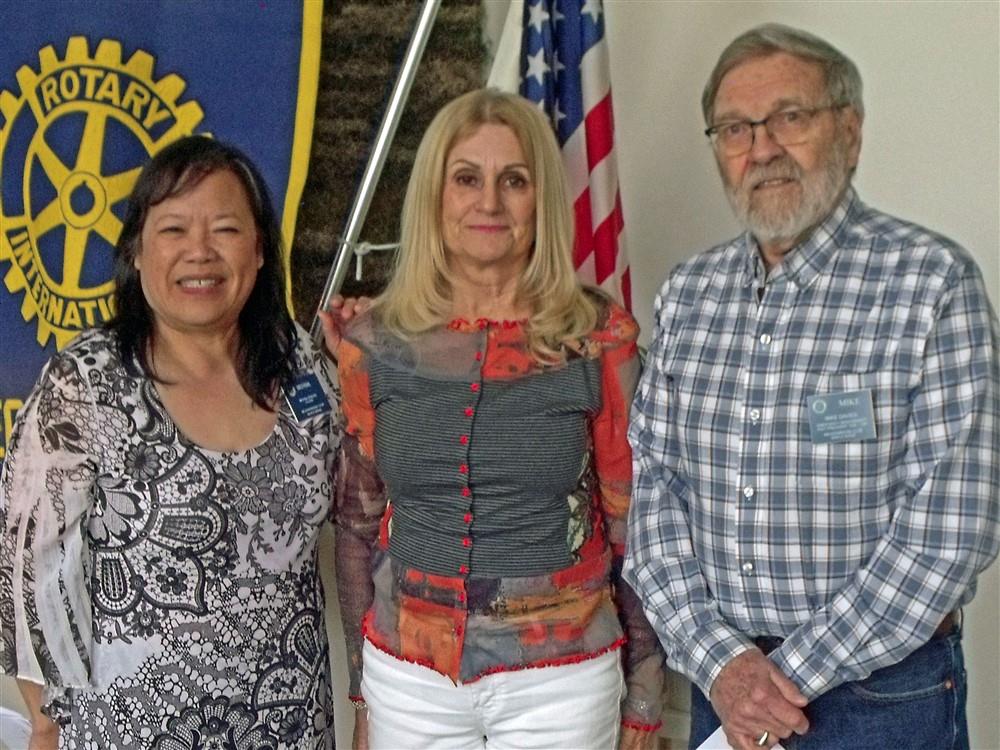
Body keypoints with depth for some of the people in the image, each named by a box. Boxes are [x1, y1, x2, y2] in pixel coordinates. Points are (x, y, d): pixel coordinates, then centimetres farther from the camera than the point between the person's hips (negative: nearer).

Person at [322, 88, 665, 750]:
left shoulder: (601, 340, -7)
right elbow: (357, 526, 6)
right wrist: (363, 694, 10)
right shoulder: (374, 344, -3)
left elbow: (633, 526, -1)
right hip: (407, 680, 2)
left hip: (559, 683, -1)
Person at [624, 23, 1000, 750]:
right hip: (724, 682, 4)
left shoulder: (933, 281, -13)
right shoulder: (689, 293, 2)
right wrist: (718, 660, -10)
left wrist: (795, 672, -14)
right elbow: (653, 486, 1)